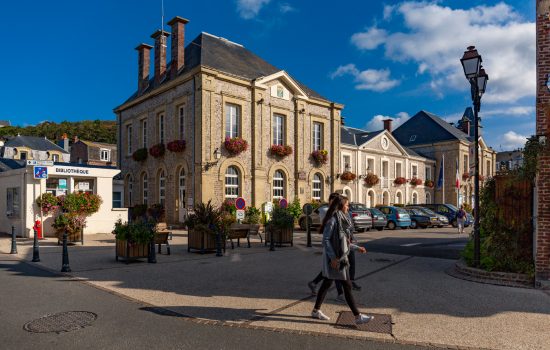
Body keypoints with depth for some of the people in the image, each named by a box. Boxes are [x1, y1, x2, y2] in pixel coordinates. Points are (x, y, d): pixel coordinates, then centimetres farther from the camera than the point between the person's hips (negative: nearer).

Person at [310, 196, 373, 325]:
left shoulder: (341, 220, 12)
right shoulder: (332, 220, -16)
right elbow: (325, 240, -19)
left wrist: (357, 248, 19)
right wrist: (333, 257, -22)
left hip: (340, 256, 9)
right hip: (334, 259, -9)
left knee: (327, 284, 15)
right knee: (347, 286, -2)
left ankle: (316, 310, 25)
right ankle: (358, 316, 6)